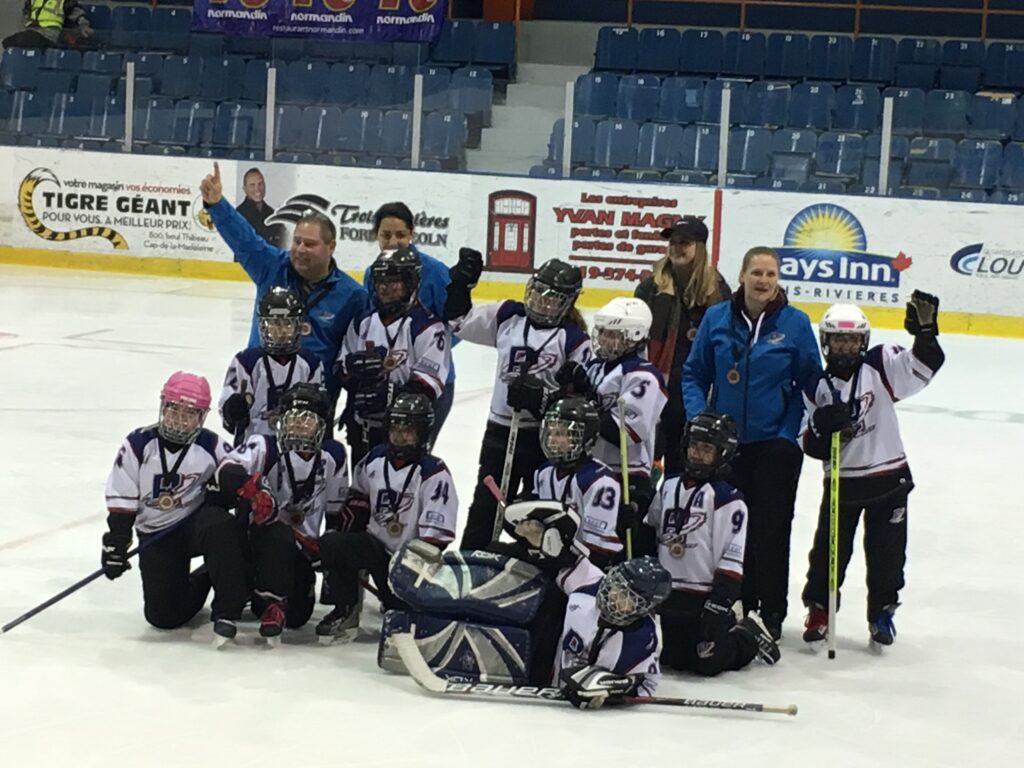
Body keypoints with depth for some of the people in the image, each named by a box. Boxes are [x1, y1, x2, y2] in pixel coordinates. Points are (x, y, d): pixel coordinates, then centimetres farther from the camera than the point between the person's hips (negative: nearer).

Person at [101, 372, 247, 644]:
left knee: (220, 525, -38)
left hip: (196, 522, 0)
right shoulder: (138, 445, -10)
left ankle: (226, 611, -26)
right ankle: (201, 580, 24)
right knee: (163, 616, -10)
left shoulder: (211, 447, -8)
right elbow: (121, 499, -8)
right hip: (156, 537, 1)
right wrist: (116, 545, -12)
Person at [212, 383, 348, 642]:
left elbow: (337, 510, 8)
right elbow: (226, 471, -33)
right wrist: (254, 489, -50)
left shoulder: (333, 455, -2)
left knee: (298, 615, 0)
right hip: (261, 532, -4)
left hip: (304, 543, 4)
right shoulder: (265, 446, -15)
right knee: (279, 539, -40)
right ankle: (272, 603, -22)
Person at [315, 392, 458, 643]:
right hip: (375, 545, 4)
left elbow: (435, 535, -18)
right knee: (331, 544, -24)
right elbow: (357, 501, 19)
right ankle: (346, 610, -6)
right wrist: (346, 542, 11)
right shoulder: (374, 461, 4)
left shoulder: (434, 474, -15)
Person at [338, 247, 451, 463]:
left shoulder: (428, 327, -11)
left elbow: (430, 381, -18)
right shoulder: (364, 321, 10)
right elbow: (341, 367, 13)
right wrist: (354, 364, -12)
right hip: (363, 425, 7)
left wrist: (389, 396, -29)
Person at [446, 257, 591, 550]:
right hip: (500, 427, 4)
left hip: (547, 436, -3)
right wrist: (460, 284, -6)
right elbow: (461, 322, 8)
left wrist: (541, 398, -25)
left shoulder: (574, 339, -9)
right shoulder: (508, 316, 3)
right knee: (485, 503, 10)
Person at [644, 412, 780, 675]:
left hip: (706, 597, -6)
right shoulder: (669, 487, 8)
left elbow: (733, 558, -15)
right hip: (670, 595, 6)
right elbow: (651, 532, 19)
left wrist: (719, 603, -19)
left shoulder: (728, 500, -11)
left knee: (709, 663, -9)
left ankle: (750, 636, 18)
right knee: (674, 660, 11)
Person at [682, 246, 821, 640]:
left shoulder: (795, 323, -6)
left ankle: (771, 612, 13)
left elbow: (810, 382, -1)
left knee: (770, 527, 2)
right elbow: (694, 373, 5)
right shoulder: (716, 318, -1)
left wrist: (791, 430, -11)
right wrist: (698, 418, -8)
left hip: (775, 443, -2)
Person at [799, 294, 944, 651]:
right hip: (841, 482, 1)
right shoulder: (816, 387, -1)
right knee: (830, 551, 3)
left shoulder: (881, 367, -5)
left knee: (886, 554, 7)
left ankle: (882, 613, 25)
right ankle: (818, 611, 21)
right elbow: (811, 446, -2)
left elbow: (924, 365, -19)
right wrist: (821, 427, -23)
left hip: (889, 478, -1)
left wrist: (924, 329, -35)